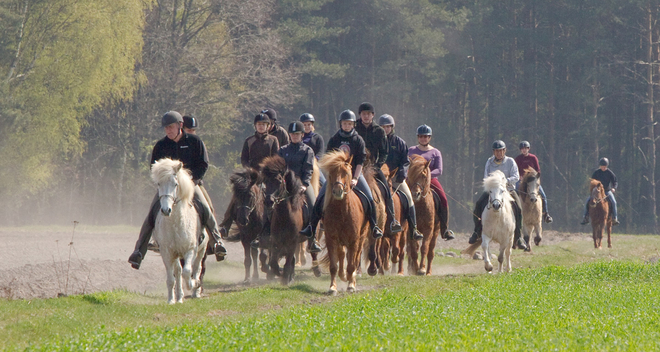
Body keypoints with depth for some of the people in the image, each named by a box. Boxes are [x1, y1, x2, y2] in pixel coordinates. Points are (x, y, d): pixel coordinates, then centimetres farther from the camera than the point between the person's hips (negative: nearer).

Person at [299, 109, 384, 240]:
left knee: (369, 198, -16)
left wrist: (355, 178, -16)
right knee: (320, 197, -12)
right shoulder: (334, 140, 3)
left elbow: (360, 162, -5)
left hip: (354, 173, -1)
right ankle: (312, 227, -5)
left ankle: (374, 227, -5)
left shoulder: (358, 140, -1)